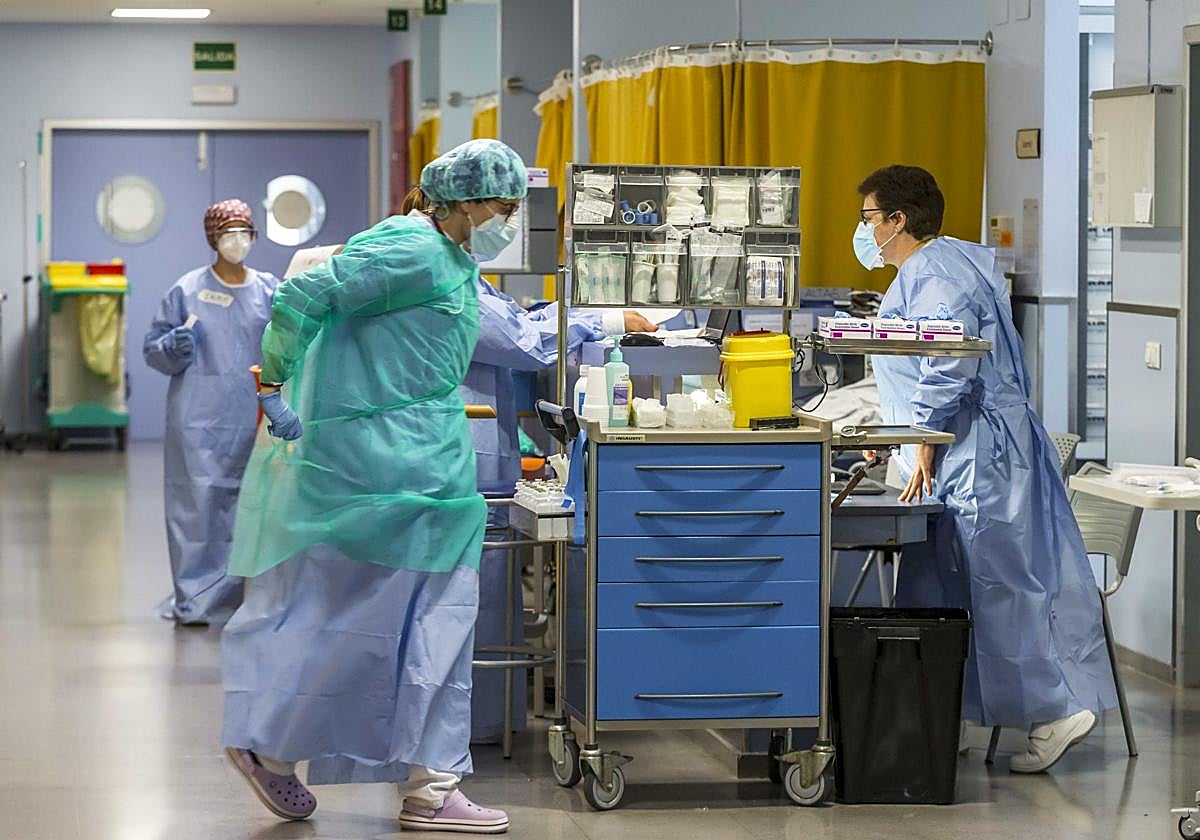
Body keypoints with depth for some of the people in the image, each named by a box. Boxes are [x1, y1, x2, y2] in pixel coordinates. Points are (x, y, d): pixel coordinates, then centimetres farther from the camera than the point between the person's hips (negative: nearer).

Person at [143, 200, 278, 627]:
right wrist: (176, 345, -16)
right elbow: (153, 349, 5)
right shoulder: (188, 290, 2)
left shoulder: (269, 290, 7)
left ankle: (235, 595, 11)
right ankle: (195, 599, 3)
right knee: (198, 503, -4)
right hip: (200, 420, -2)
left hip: (252, 420, 2)